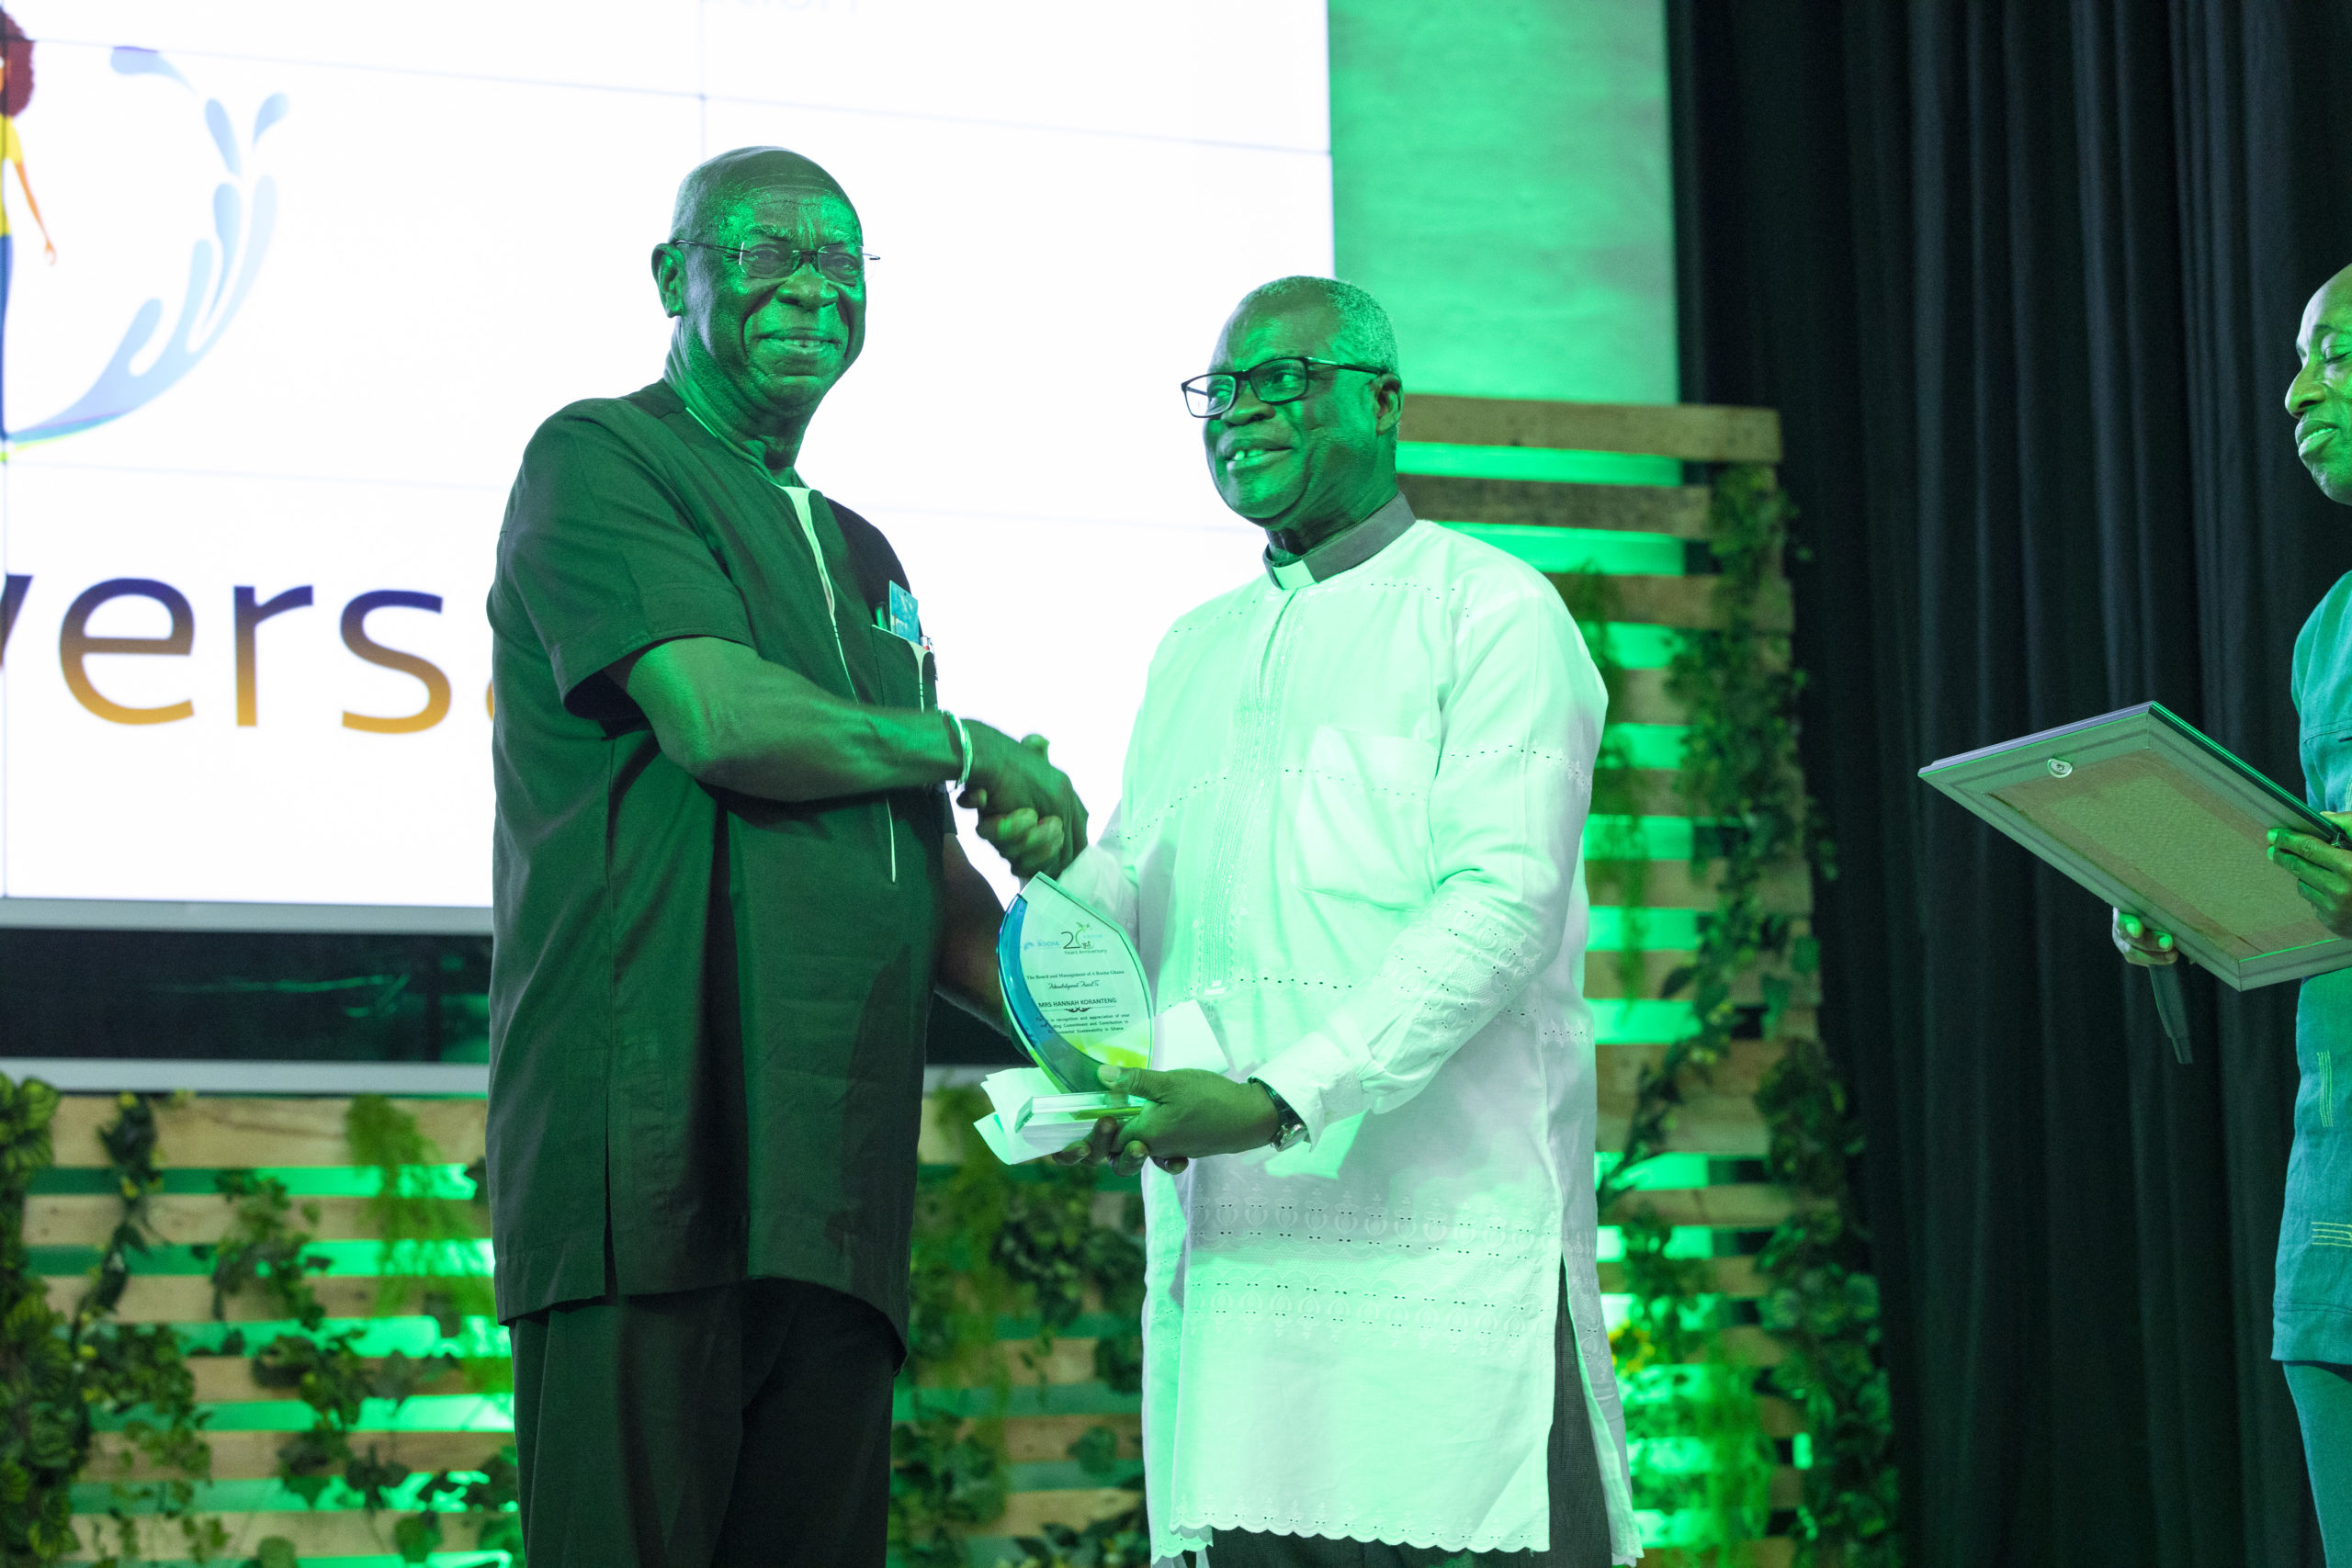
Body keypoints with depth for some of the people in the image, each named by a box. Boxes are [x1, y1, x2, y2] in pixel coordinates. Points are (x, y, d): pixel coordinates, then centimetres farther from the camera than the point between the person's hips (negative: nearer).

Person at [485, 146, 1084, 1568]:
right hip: (657, 1150, -7)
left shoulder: (862, 559, 27)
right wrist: (972, 748, 2)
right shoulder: (600, 463, 3)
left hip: (837, 1175, 7)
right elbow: (716, 715, -12)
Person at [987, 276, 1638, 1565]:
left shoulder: (1490, 613, 2)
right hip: (1225, 1246, 5)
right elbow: (1139, 906, 19)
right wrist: (1059, 859, -6)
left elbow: (1502, 905, -10)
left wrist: (1282, 1098, -19)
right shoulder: (1195, 651, 24)